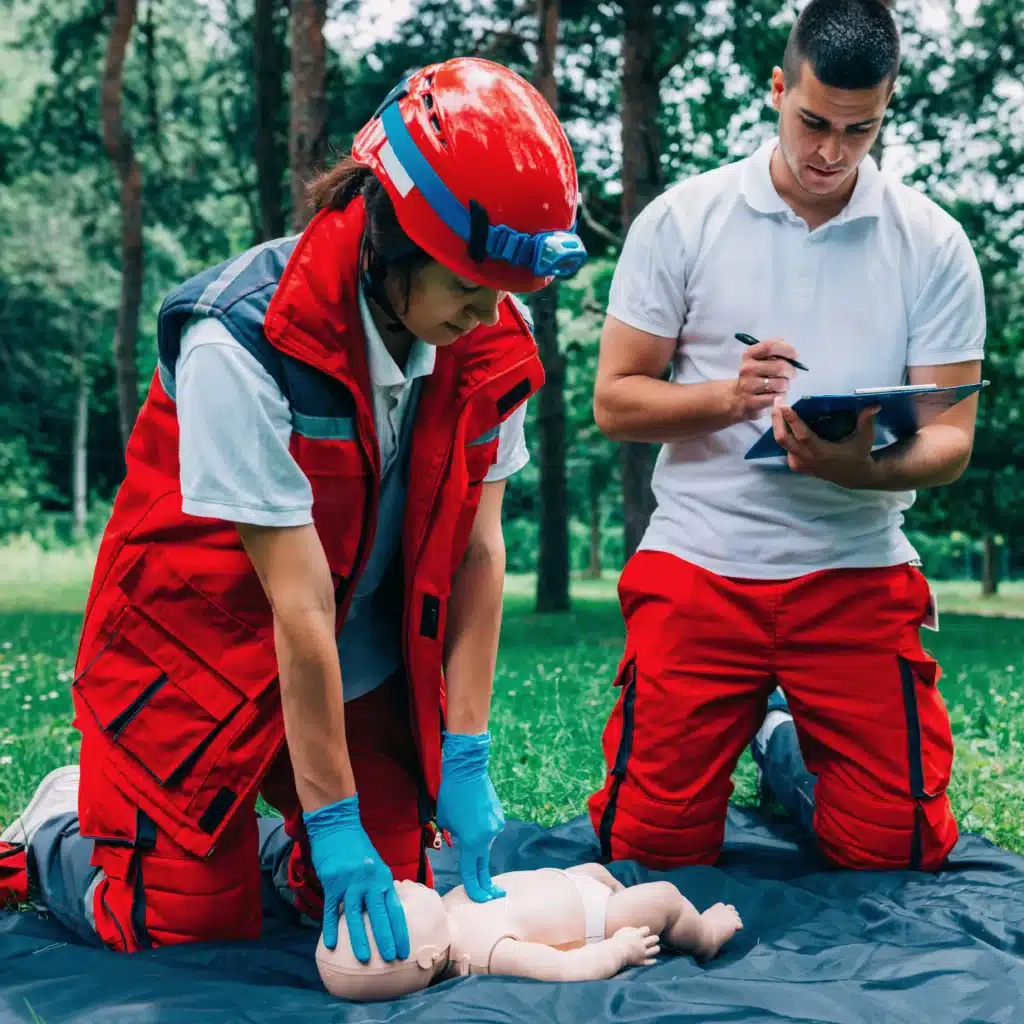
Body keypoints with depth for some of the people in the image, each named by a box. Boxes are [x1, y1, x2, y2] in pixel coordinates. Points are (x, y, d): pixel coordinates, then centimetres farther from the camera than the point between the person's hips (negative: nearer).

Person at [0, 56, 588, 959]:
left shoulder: (491, 342, -13)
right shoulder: (245, 342, -30)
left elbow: (477, 551, -9)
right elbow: (299, 602, -29)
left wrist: (466, 757, -11)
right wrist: (336, 821, -23)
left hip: (362, 675, 5)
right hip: (203, 655, -5)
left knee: (387, 906, 6)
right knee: (193, 927, -1)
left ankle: (286, 849, 35)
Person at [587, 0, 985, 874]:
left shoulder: (933, 244, 2)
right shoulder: (681, 220, 1)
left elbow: (951, 441, -2)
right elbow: (614, 401, 0)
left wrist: (861, 466, -24)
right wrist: (729, 397, -19)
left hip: (856, 571, 1)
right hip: (699, 563, 0)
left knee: (894, 852, -3)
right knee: (656, 847, -2)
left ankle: (789, 751, 29)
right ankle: (737, 738, 33)